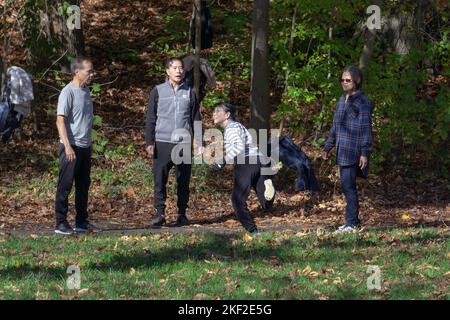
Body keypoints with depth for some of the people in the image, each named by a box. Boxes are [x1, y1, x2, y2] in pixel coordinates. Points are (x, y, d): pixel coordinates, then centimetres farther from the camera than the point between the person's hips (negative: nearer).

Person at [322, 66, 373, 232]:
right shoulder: (342, 100, 16)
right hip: (342, 151, 8)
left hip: (353, 151, -8)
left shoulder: (362, 102, -8)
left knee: (348, 186, -11)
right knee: (347, 186, 11)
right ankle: (354, 220, 18)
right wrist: (327, 147, 22)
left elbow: (366, 129, -11)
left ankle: (352, 222, -8)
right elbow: (335, 126, 23)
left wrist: (365, 153, -16)